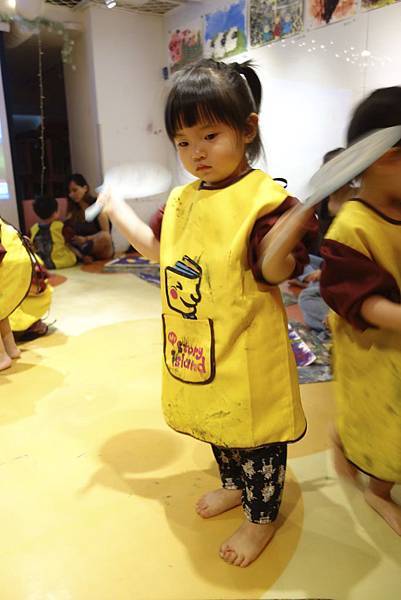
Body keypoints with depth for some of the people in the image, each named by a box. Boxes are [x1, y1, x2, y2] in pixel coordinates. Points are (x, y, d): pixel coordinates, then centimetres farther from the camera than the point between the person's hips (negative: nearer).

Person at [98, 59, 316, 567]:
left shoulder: (265, 198, -18)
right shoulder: (183, 199, 5)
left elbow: (273, 273, -22)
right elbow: (161, 249, 16)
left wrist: (281, 247, -43)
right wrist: (118, 211, 17)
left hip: (245, 352, -7)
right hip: (196, 348, 8)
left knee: (255, 431, 12)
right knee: (217, 420, 25)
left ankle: (262, 516, 38)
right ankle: (235, 486, 52)